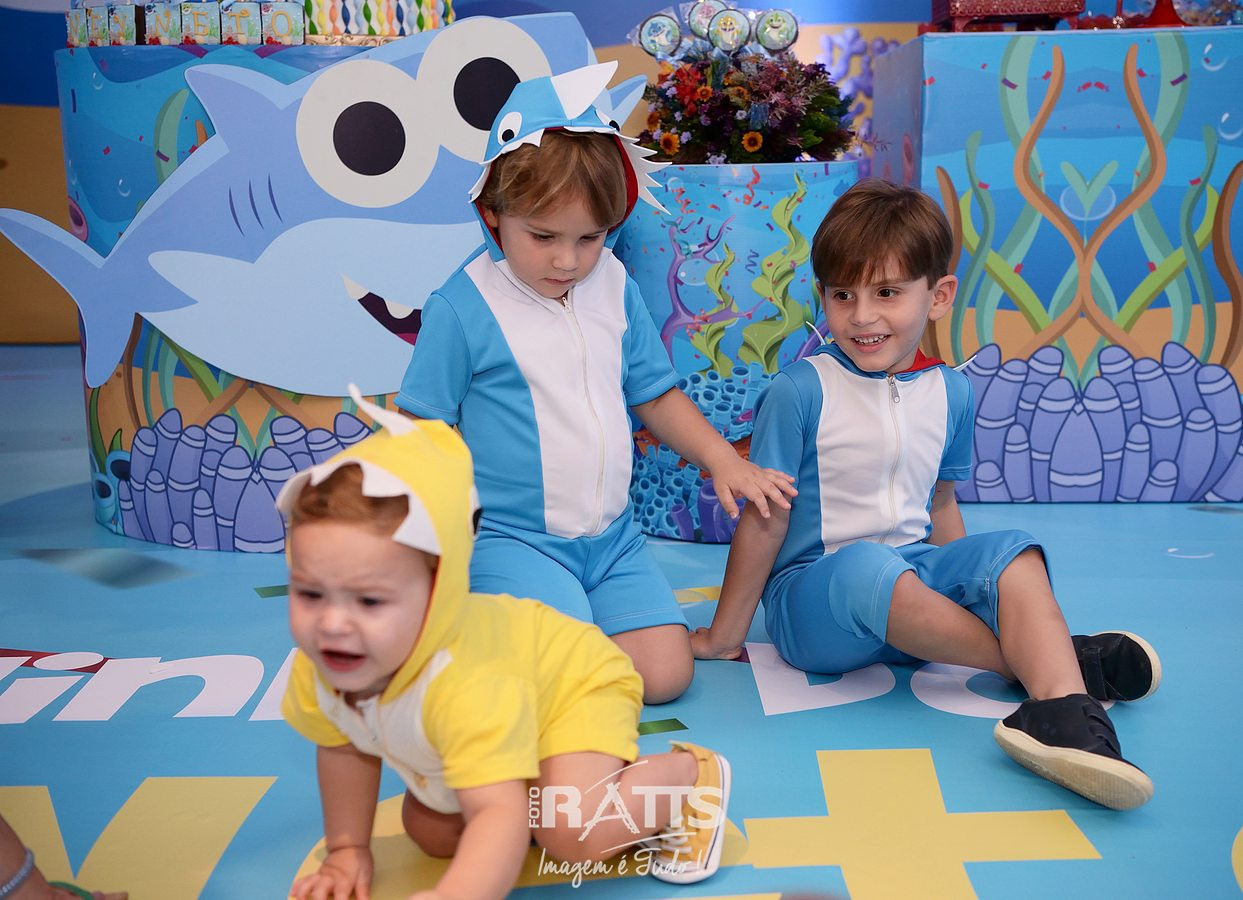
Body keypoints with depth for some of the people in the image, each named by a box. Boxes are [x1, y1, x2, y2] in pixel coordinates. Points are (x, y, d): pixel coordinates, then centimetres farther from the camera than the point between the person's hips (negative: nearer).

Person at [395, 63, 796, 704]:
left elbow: (655, 393, 14)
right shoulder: (462, 308, -12)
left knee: (665, 674, -5)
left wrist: (723, 460, 4)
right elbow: (421, 431, -5)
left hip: (611, 537, 6)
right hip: (511, 538, -5)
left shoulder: (615, 286, 4)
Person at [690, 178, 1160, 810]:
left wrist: (967, 589, 20)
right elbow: (765, 520, -8)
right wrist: (726, 634, -3)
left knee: (1012, 551, -20)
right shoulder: (799, 391, -10)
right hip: (810, 594, -5)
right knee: (869, 566, -36)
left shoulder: (950, 392, 6)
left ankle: (1064, 711, -39)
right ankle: (1057, 656, -22)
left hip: (913, 579, 5)